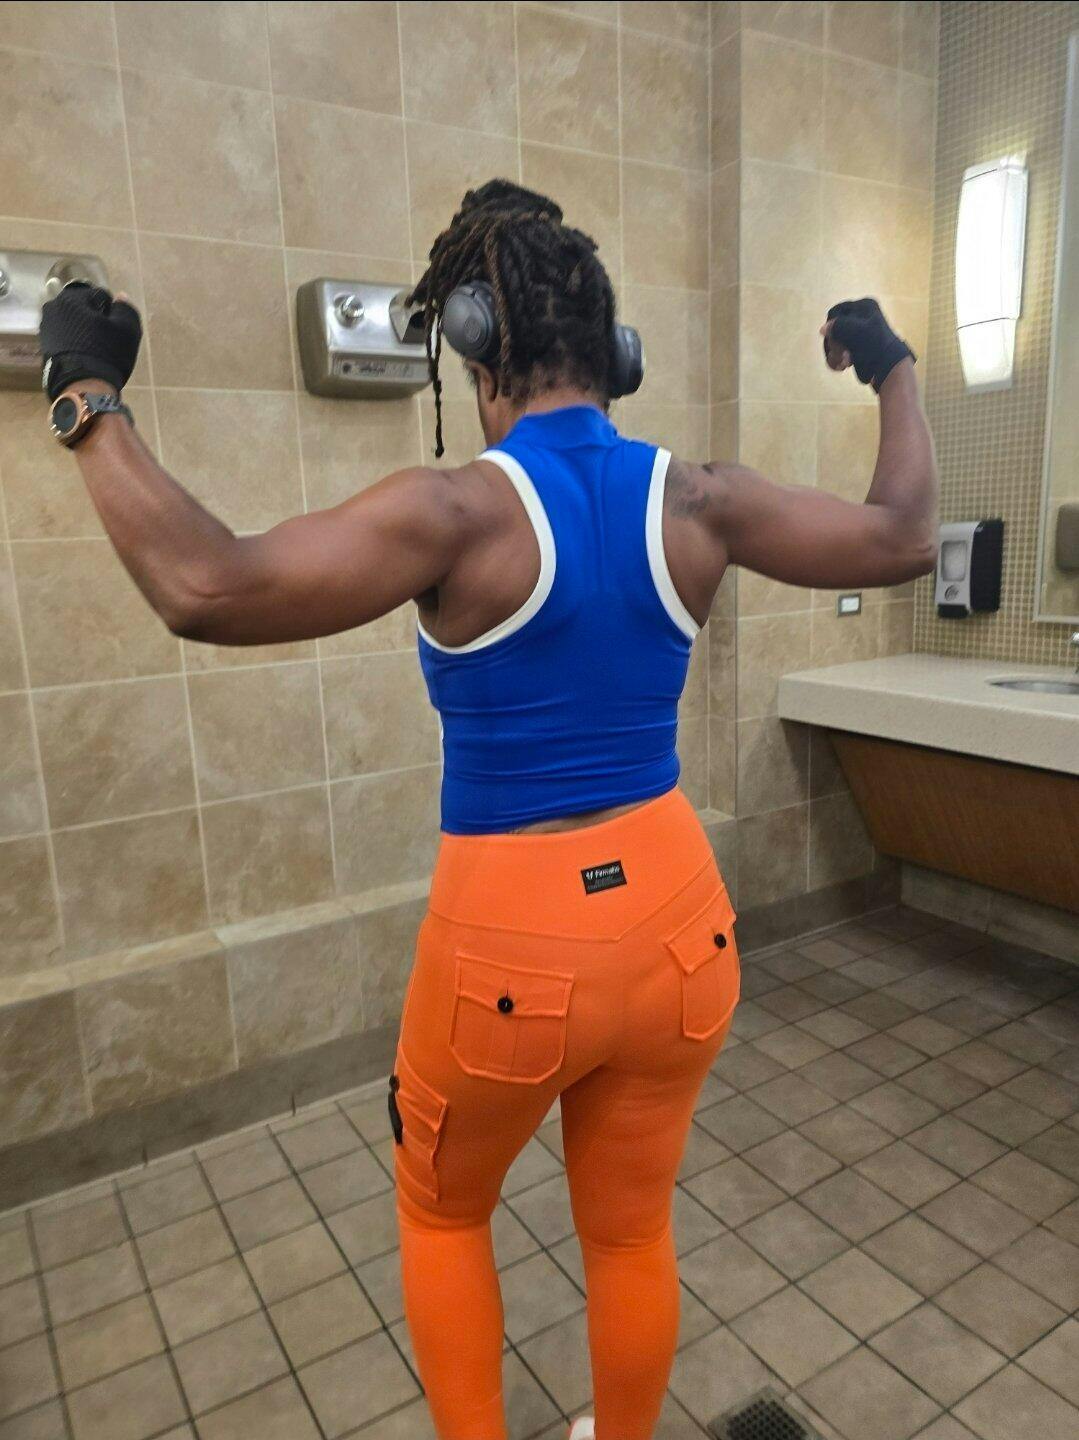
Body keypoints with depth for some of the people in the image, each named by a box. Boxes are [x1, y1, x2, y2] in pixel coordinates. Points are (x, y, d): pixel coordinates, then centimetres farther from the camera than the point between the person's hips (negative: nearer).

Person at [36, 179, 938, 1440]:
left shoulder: (463, 513, -19)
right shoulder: (696, 502, -4)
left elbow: (208, 591, -26)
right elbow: (903, 538, 8)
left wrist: (88, 397, -13)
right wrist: (893, 370, 22)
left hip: (511, 943, -4)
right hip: (675, 920, 5)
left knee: (442, 1211, 28)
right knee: (631, 1232, 27)